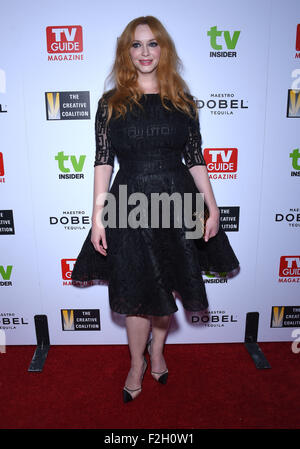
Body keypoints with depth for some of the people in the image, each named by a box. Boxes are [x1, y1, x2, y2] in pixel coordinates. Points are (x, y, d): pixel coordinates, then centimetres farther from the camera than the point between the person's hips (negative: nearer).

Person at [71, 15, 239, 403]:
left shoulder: (183, 102, 6)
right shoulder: (111, 103, 2)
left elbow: (195, 159, 6)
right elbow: (103, 161, -1)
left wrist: (212, 208, 3)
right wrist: (98, 214, -7)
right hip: (130, 207, -1)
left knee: (169, 287, 13)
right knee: (137, 294, 6)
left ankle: (157, 349, 42)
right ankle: (137, 364, 33)